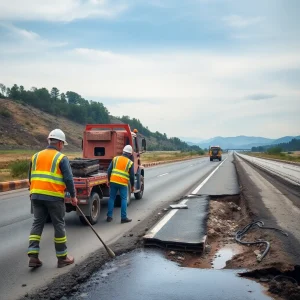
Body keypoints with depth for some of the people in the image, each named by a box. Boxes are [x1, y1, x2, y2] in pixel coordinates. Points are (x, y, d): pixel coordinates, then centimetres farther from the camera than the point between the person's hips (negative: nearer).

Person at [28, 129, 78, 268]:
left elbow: (31, 177, 18)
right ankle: (62, 258, 13)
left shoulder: (36, 156, 13)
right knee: (59, 225, 5)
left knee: (37, 224, 11)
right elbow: (68, 179, -8)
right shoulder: (61, 158, -4)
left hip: (36, 195, 5)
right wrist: (73, 196, 1)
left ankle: (33, 256, 4)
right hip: (54, 196, -5)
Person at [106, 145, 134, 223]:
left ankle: (109, 217, 13)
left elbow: (109, 170, 5)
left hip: (113, 181, 3)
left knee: (111, 198, 11)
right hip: (123, 183, -2)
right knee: (124, 200, 6)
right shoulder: (130, 163, 0)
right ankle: (123, 218, 4)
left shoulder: (115, 159, 7)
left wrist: (109, 180, 16)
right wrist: (132, 185, 13)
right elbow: (132, 176, 1)